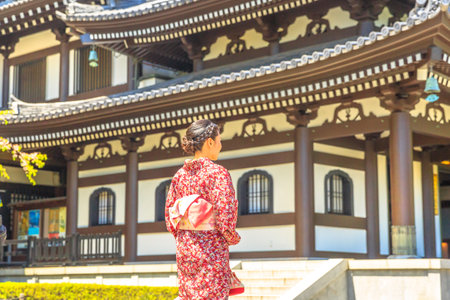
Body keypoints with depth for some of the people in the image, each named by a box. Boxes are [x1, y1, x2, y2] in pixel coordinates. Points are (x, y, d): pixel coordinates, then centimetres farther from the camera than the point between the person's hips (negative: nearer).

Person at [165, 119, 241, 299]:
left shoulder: (179, 176, 7)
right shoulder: (218, 173, -11)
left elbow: (170, 222, 10)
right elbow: (225, 221, -17)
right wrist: (234, 239, 2)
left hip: (184, 251, 7)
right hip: (212, 250, -7)